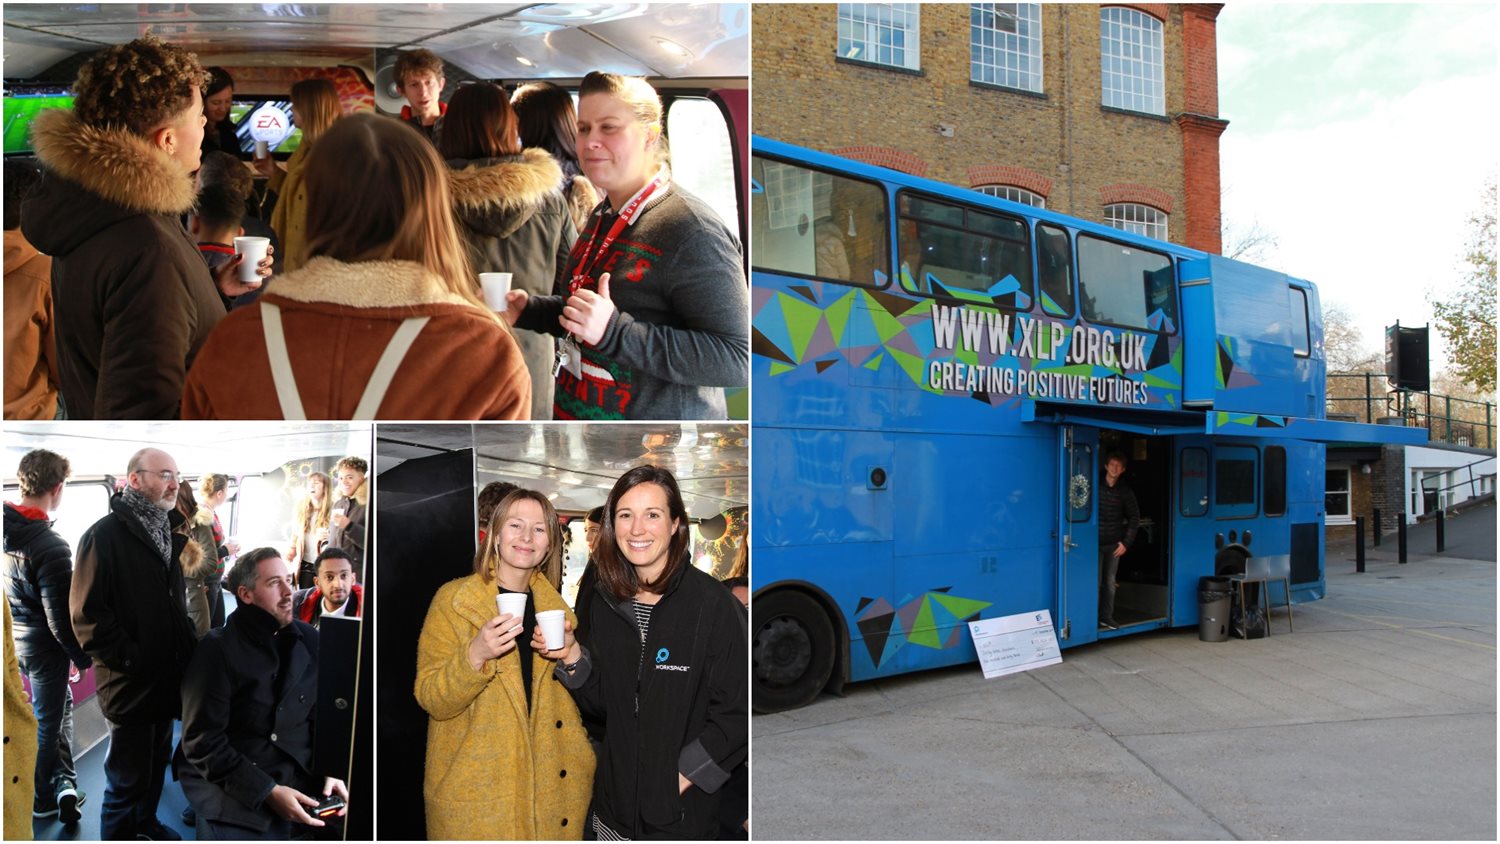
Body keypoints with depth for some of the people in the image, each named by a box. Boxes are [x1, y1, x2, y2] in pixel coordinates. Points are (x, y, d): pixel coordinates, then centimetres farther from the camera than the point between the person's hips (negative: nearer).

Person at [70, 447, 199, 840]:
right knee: (127, 779, 4)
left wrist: (187, 646, 9)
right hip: (129, 683, -8)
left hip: (166, 676, 8)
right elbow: (87, 614, -19)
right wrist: (131, 660, -20)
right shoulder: (105, 534, -15)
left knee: (156, 764, 22)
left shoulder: (166, 532, 11)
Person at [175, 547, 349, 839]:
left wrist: (329, 772, -6)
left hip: (302, 780, 4)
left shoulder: (310, 642, 6)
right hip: (233, 793, -4)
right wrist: (267, 792, -18)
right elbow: (202, 742, -12)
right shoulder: (218, 650, -8)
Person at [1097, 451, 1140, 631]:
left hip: (1114, 544, 2)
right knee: (1096, 581, -4)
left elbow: (1134, 518, 8)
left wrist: (1126, 543, 1)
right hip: (1095, 542, -2)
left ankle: (1106, 617, 19)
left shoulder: (1125, 492, 4)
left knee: (1109, 582, 9)